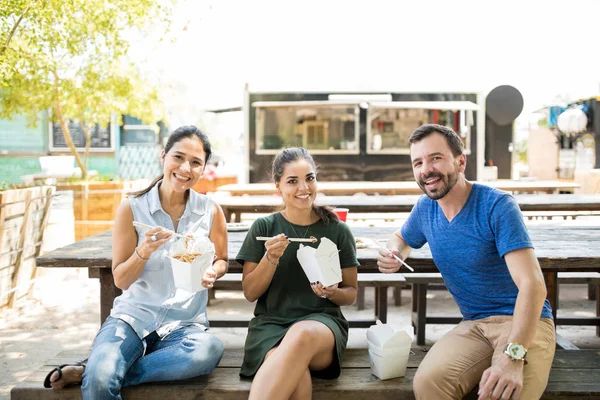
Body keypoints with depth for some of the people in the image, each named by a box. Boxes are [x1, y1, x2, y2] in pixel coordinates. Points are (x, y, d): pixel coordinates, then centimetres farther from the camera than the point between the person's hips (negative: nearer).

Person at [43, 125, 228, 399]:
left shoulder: (211, 212, -1)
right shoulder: (132, 209, -3)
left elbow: (221, 261, 14)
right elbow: (121, 280, -1)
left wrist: (212, 272, -11)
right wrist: (144, 251, -21)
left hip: (185, 323, 3)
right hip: (133, 316, -2)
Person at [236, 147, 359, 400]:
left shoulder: (338, 231, 6)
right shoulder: (264, 227, 6)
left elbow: (351, 294, 12)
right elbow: (250, 293, 6)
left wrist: (332, 292, -11)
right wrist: (270, 259, -13)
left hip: (322, 321, 1)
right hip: (270, 324, -1)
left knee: (302, 335, -39)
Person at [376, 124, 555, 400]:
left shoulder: (497, 205, -14)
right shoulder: (424, 208, 3)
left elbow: (532, 283, -23)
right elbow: (401, 238, 26)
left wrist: (513, 355, -36)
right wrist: (394, 255, 0)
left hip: (523, 322, -4)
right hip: (474, 325, 4)